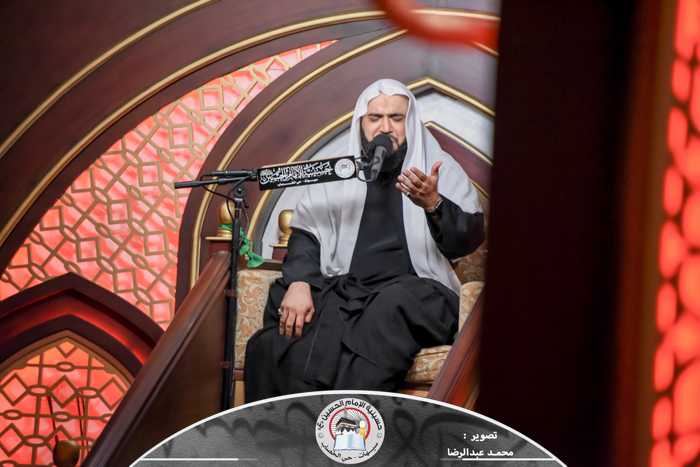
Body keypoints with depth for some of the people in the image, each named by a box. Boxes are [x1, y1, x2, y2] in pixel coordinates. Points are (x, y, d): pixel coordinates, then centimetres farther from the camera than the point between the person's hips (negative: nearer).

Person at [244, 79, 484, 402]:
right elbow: (306, 233, 11)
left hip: (415, 290, -2)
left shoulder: (442, 171, 11)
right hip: (342, 288, 3)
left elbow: (469, 239, -2)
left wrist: (433, 205, -23)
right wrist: (299, 283, -10)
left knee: (393, 306, -38)